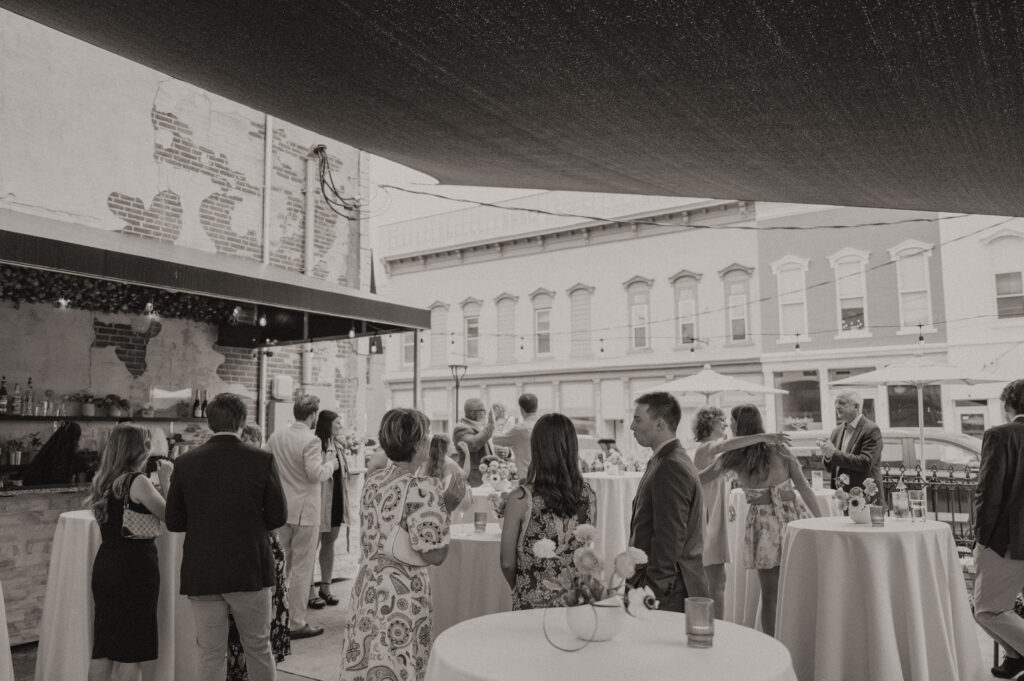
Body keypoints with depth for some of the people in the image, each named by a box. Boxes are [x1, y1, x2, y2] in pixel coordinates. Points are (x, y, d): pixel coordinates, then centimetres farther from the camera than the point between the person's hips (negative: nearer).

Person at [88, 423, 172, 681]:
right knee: (132, 649, 3)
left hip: (104, 564, 7)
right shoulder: (137, 481, -15)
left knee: (103, 644, 14)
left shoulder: (103, 481, 8)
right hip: (135, 568, -7)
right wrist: (165, 481, -4)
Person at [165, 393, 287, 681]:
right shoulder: (262, 460, -10)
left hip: (201, 575, 1)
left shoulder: (185, 463, -5)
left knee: (210, 655, 12)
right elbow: (278, 517, -6)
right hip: (251, 570, -1)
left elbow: (173, 522, 1)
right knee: (258, 648, 16)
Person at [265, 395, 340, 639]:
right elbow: (315, 474, -22)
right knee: (302, 569, 2)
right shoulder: (311, 440, -16)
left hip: (280, 509, 7)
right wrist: (331, 464, -3)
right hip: (305, 511, -7)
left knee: (282, 566, 19)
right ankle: (297, 624, 8)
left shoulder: (275, 438, 4)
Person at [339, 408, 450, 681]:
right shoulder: (421, 489, -20)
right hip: (401, 593, -7)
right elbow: (434, 555, -18)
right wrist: (447, 505, -8)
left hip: (367, 586, 7)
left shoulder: (372, 481, 2)